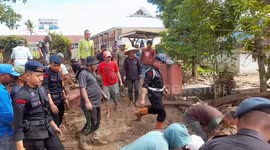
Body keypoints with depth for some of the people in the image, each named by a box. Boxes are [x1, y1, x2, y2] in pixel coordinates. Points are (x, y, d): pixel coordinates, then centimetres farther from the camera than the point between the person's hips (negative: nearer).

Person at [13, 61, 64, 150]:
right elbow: (18, 123, -17)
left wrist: (54, 126, 22)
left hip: (48, 131, 7)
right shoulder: (22, 96, -18)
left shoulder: (42, 89, 3)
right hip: (33, 136, -7)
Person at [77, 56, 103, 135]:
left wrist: (103, 93, 27)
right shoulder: (83, 73, -16)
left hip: (97, 102, 10)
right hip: (90, 103, -10)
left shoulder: (93, 72, 13)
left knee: (97, 122, 20)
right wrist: (87, 102, -29)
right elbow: (82, 89, -23)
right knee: (91, 124, -6)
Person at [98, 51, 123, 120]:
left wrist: (120, 82, 2)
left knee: (115, 97, 17)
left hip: (114, 83, 1)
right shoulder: (101, 65, -9)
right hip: (106, 85, -1)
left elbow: (117, 73, 3)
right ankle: (108, 113, 14)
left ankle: (115, 104, 51)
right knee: (107, 99, 1)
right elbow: (99, 75, -2)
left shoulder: (114, 63, -6)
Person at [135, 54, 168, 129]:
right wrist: (143, 99, -35)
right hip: (154, 95, -10)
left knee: (155, 109, 25)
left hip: (159, 94, 10)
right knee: (162, 113, -5)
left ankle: (139, 113, 42)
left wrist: (165, 88, 30)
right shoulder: (150, 71, -22)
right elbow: (145, 85, -29)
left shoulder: (158, 70, 7)